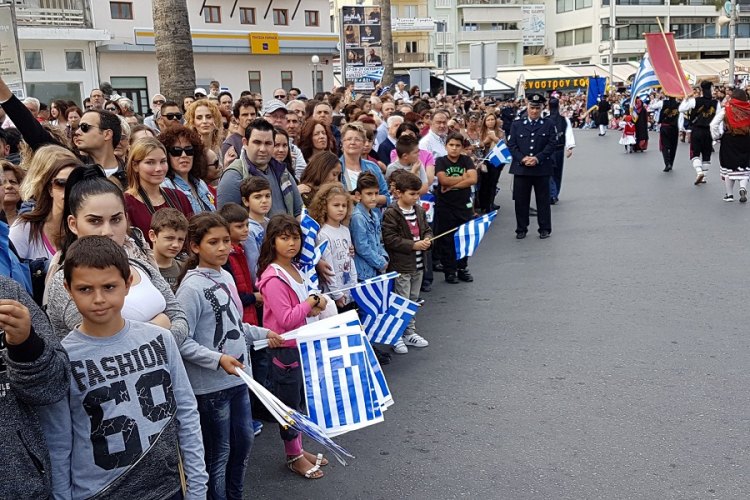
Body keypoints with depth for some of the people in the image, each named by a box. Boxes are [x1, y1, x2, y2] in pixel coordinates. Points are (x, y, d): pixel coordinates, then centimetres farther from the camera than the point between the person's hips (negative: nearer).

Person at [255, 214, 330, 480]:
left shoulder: (294, 269, 8)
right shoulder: (273, 279, -21)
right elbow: (285, 319, -25)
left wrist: (314, 308, -2)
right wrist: (311, 302, -16)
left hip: (303, 346, 9)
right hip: (285, 350, -9)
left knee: (298, 401, 19)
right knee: (289, 404, 7)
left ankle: (298, 449, 33)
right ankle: (294, 457, 21)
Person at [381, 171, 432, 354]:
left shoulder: (419, 210, 8)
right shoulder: (391, 214, -16)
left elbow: (427, 229, 18)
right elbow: (390, 239, -20)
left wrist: (427, 240, -5)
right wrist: (413, 245, -21)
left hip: (417, 265, 8)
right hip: (400, 266, -7)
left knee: (413, 300, 18)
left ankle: (410, 332, 31)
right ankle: (397, 337, 11)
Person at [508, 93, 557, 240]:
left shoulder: (548, 125, 6)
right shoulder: (517, 125, 9)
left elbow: (551, 145, -3)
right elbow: (511, 145, 2)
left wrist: (537, 158, -16)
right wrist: (522, 158, -14)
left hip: (542, 168, -1)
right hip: (521, 168, 1)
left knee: (543, 200, 6)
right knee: (521, 200, 4)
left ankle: (545, 229, 15)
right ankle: (521, 229, 14)